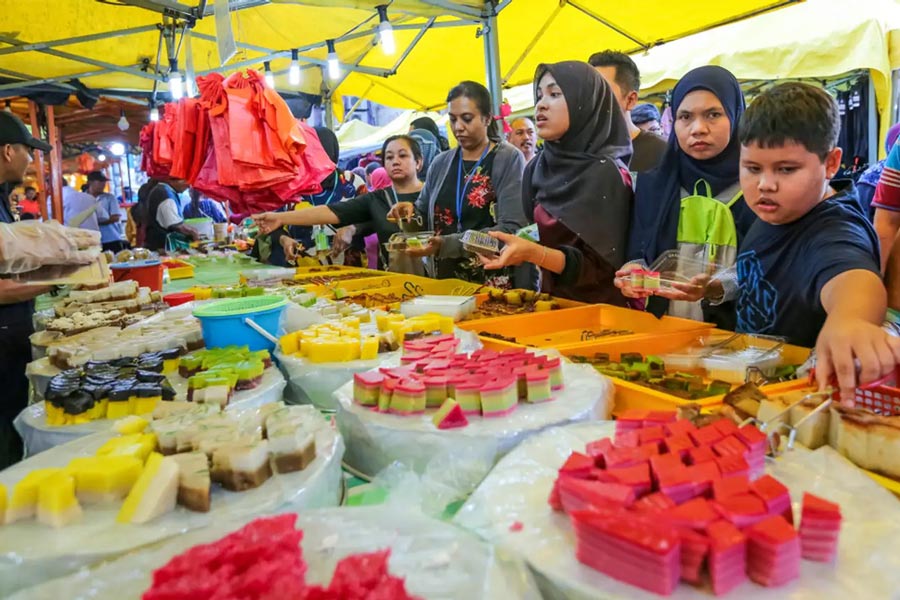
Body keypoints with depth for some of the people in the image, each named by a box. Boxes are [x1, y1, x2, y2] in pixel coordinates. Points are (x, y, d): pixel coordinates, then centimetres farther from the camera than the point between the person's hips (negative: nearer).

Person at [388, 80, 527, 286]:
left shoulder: (509, 159, -6)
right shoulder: (441, 163, 9)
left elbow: (511, 230, -15)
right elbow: (426, 215, 19)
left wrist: (447, 245, -22)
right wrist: (411, 211, -4)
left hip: (495, 283, -4)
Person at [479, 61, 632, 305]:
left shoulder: (605, 172, -13)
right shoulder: (536, 167, 5)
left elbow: (601, 266, -16)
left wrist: (534, 253, -29)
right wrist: (508, 248, -7)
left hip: (598, 310, -4)